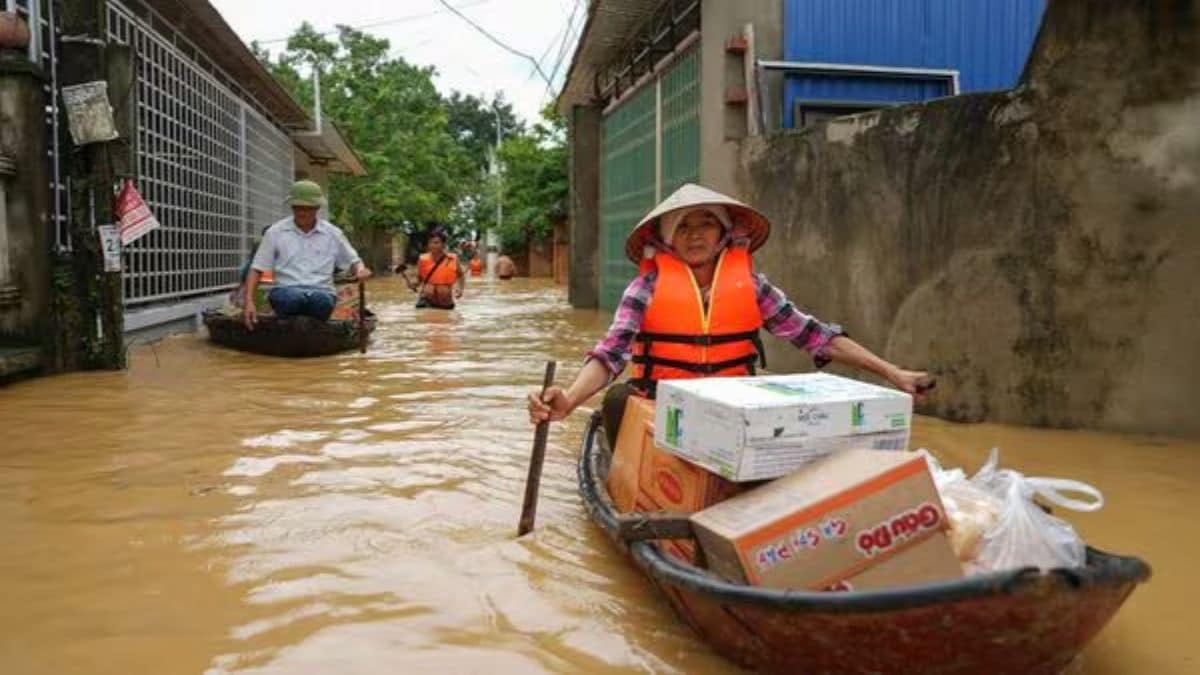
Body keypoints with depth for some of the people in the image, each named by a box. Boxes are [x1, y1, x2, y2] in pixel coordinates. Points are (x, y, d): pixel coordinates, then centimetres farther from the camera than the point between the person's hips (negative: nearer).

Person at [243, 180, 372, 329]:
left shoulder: (332, 233, 12)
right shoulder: (275, 232, 9)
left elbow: (353, 261, 20)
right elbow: (256, 269, 7)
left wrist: (360, 270, -5)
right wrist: (248, 301, -7)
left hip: (321, 292, 1)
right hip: (285, 290, 0)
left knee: (321, 300, -37)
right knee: (290, 297, -38)